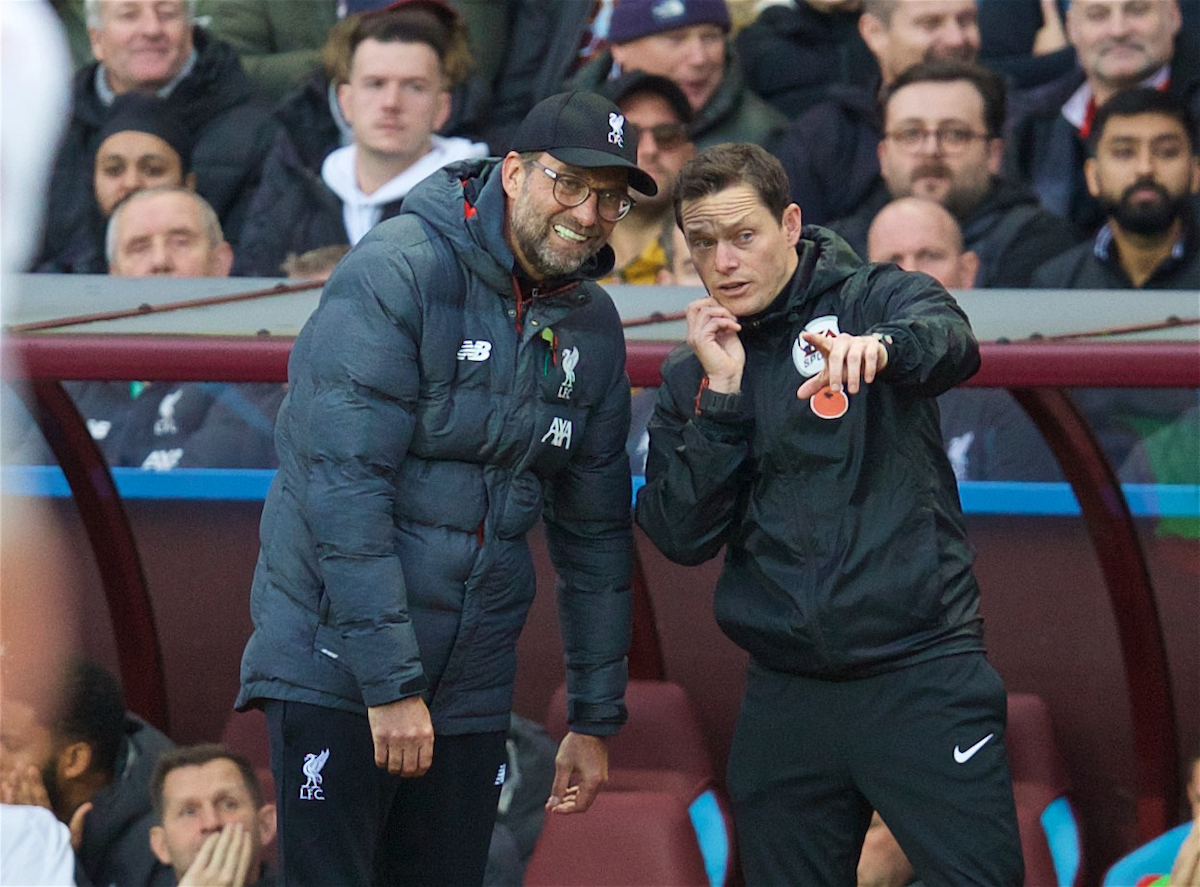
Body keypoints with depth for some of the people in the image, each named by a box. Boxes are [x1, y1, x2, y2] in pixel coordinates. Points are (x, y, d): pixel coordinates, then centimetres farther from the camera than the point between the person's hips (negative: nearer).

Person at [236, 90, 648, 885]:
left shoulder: (592, 326, 7)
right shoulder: (396, 273, -14)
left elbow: (595, 530, 15)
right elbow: (343, 483, -20)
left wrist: (595, 718, 15)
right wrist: (391, 683, -23)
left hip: (471, 684, 6)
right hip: (337, 663, -6)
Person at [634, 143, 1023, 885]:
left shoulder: (878, 301, 1)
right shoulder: (690, 380, 12)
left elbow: (953, 344, -24)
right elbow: (683, 539, 1)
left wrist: (878, 347, -46)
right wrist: (722, 394, -8)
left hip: (921, 676, -4)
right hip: (786, 697, 4)